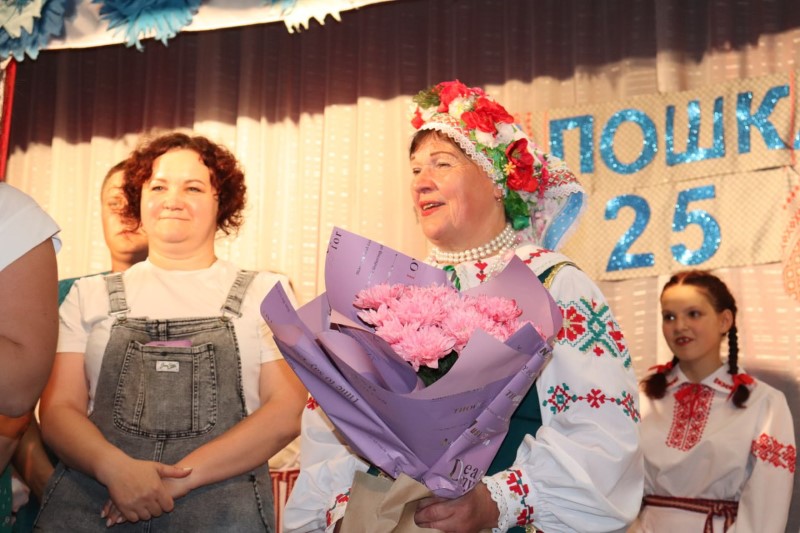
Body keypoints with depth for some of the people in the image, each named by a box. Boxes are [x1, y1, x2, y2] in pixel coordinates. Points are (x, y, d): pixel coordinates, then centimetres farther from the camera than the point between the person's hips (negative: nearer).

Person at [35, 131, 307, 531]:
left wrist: (182, 478, -9)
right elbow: (59, 409, 8)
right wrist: (114, 467, -11)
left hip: (221, 495, 0)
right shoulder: (91, 295, 15)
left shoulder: (266, 292, 10)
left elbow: (287, 412, 1)